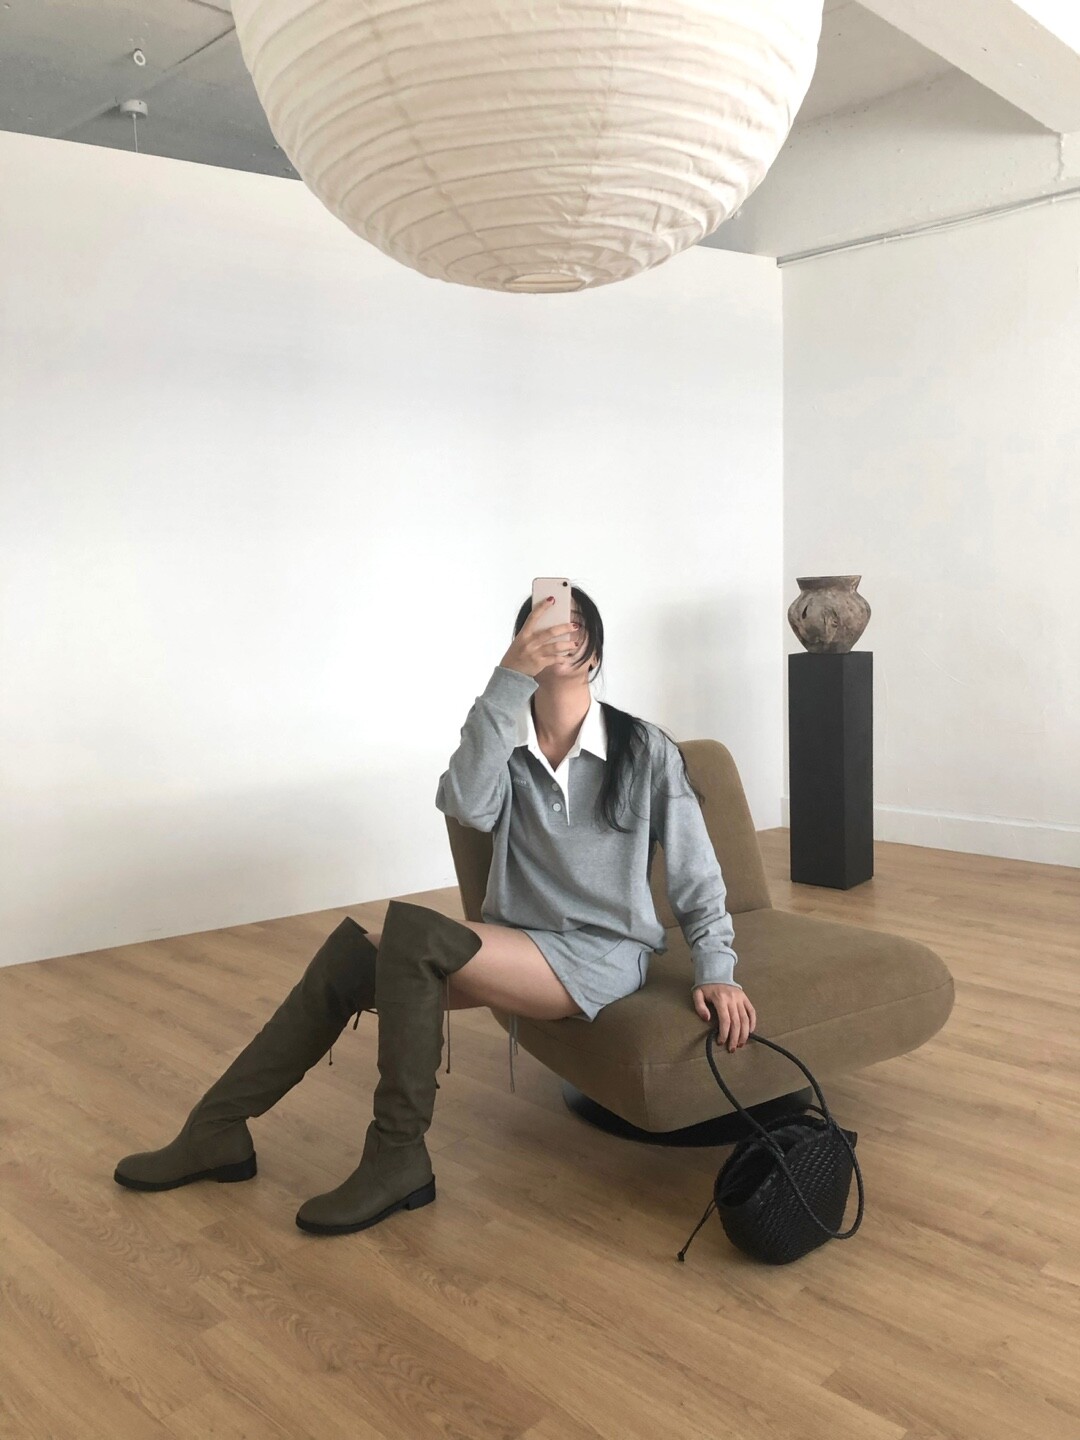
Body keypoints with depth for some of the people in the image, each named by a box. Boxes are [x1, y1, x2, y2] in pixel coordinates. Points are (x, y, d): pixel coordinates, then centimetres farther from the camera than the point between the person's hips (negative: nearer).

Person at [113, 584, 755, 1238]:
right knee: (351, 952, -18)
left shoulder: (645, 749, -3)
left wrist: (717, 971, -9)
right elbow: (466, 805, -18)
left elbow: (696, 874, 1)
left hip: (604, 956, -5)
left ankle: (398, 1160, -19)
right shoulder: (506, 742, 5)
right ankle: (216, 1132, -5)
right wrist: (509, 677, -23)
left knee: (410, 927, -29)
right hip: (516, 942, 5)